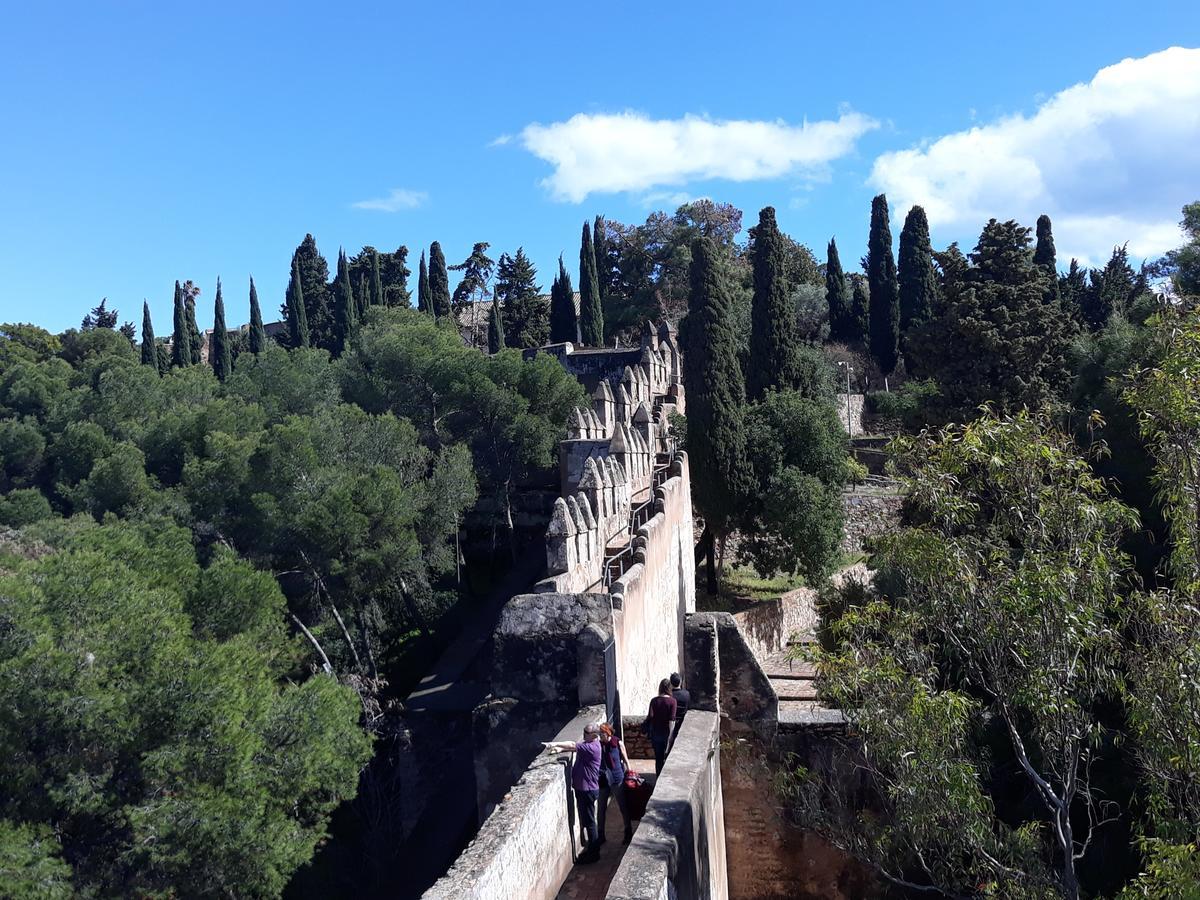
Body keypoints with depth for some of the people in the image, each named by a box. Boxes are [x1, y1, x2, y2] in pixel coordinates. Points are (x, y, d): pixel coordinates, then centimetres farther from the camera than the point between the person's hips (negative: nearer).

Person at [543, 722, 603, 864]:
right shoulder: (588, 744, 9)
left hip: (588, 790, -10)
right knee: (585, 821, 18)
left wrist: (555, 743, -33)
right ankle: (590, 849, 30)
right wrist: (560, 749, -10)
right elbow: (575, 747, 7)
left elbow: (573, 745, -30)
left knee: (589, 822, -1)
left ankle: (593, 853, 9)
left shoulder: (592, 747, -22)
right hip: (582, 788, 10)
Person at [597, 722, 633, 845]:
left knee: (623, 807, 8)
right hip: (602, 780, 2)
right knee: (601, 808, 10)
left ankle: (628, 833, 24)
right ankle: (600, 834, 24)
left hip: (617, 779, -2)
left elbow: (625, 759, -1)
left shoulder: (618, 743, -8)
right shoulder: (598, 744, -2)